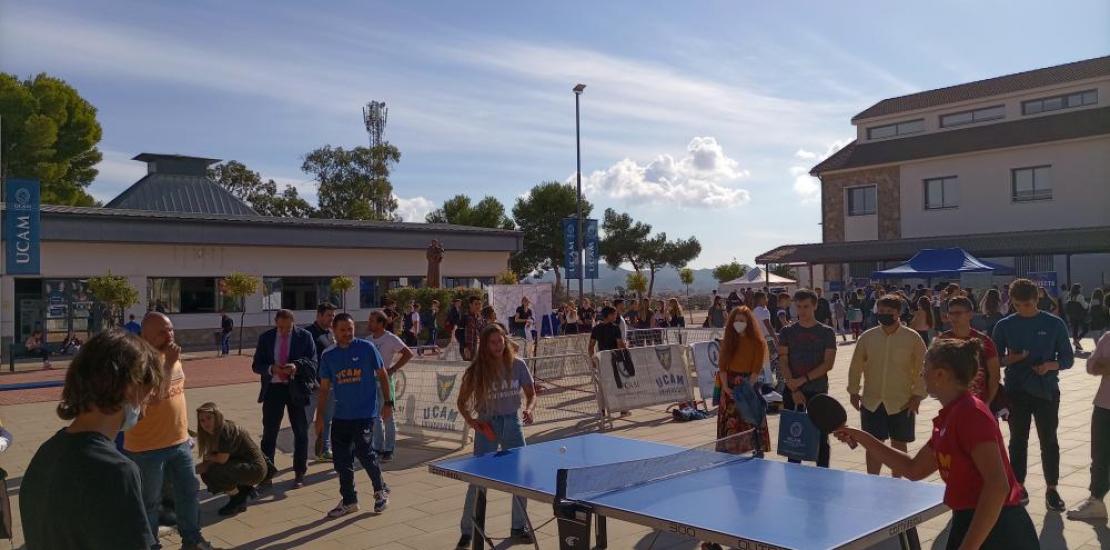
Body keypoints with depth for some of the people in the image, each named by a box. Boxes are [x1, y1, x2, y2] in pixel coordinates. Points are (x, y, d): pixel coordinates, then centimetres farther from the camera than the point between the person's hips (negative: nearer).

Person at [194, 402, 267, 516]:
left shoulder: (227, 431, -21)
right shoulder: (215, 432, 7)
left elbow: (221, 459, -22)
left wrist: (208, 457, -3)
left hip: (255, 469, -10)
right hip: (243, 465, 10)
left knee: (214, 472, -25)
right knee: (206, 473, 6)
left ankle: (239, 501, -3)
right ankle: (245, 490, 15)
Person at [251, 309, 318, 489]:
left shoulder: (304, 336, -3)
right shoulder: (265, 338, 3)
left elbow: (312, 363, -4)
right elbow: (256, 365, 2)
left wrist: (296, 367, -24)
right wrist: (271, 368, -18)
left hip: (297, 389, -1)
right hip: (273, 388, 1)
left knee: (301, 433, 7)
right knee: (269, 433, 2)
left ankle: (299, 474, 20)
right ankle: (267, 473, 11)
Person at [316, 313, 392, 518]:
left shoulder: (366, 348, -3)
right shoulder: (328, 356, 7)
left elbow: (382, 374, 2)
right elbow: (324, 387, 12)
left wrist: (388, 402, -2)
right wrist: (320, 415, 9)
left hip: (365, 412, -4)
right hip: (341, 415, 4)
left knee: (363, 450, -14)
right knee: (341, 459, 5)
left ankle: (381, 490, 12)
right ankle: (349, 501, 22)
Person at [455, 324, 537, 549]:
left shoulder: (517, 365, -5)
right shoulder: (477, 370, -9)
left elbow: (531, 394, 4)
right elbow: (462, 401, 0)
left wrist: (529, 409, -17)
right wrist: (471, 421, -16)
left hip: (513, 424, 3)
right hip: (487, 427, -2)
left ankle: (518, 528, 27)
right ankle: (467, 532, 14)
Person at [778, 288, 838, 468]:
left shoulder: (827, 333, 1)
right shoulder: (787, 332, 5)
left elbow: (828, 364, -6)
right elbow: (783, 362, -1)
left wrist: (803, 379, -15)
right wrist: (794, 389, -11)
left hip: (818, 391, -1)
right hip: (792, 392, 1)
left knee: (821, 437, 2)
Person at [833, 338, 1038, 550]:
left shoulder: (971, 413, -18)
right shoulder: (948, 418, 9)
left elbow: (997, 486, -25)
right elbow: (914, 469, 19)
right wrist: (863, 439, 16)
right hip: (966, 524, 8)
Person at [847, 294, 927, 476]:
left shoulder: (912, 337, -4)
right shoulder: (867, 337, 2)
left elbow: (922, 369, -3)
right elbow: (856, 367, 9)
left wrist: (917, 395, -8)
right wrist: (853, 391, 5)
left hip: (902, 403, -1)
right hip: (871, 403, 2)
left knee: (899, 445, 11)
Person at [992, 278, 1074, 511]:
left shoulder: (1054, 324, -2)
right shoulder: (1004, 326, 1)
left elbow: (1068, 359, 2)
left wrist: (1050, 365, -18)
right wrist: (1009, 359, -15)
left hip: (1047, 391, -1)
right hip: (1016, 392, 1)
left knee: (1049, 441, 4)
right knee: (1018, 441, 9)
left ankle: (1051, 489, 17)